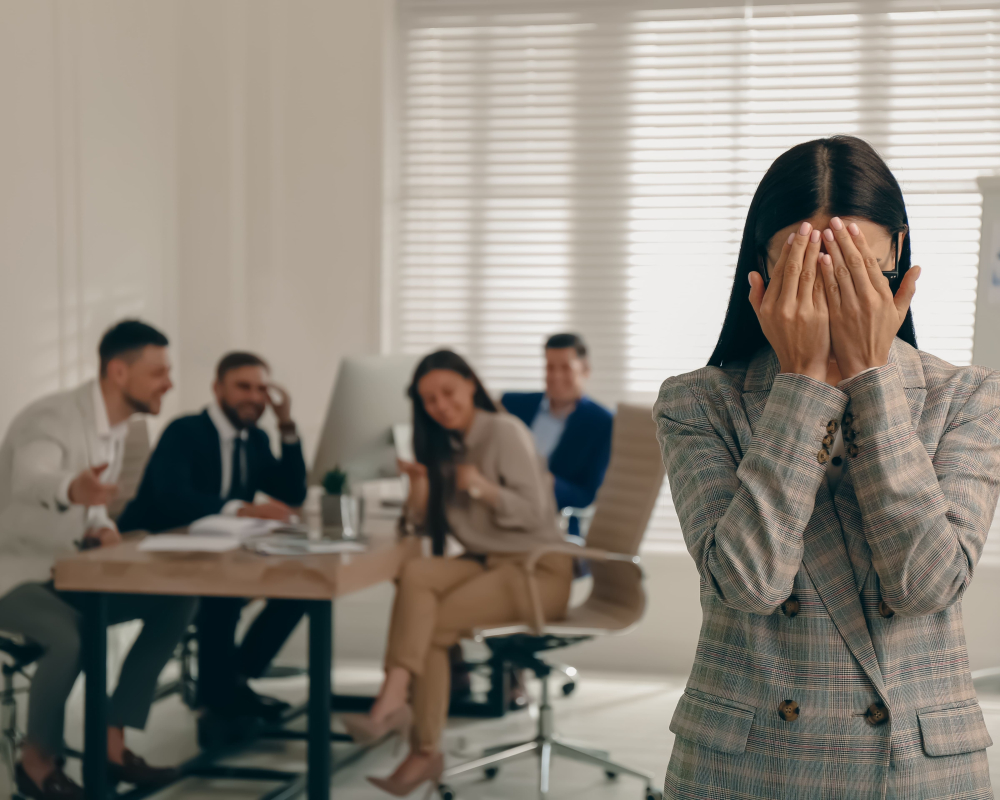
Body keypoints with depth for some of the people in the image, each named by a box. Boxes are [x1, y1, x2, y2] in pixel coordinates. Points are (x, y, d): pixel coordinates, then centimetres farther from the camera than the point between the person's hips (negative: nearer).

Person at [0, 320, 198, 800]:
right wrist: (71, 490, -66)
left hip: (67, 573, 8)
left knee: (176, 600, -8)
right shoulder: (52, 418, -23)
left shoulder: (116, 426, 4)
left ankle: (112, 742, -3)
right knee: (72, 635, -36)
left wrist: (98, 527, -7)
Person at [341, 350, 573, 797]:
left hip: (538, 570, -6)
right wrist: (420, 489, -6)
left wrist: (484, 489, -28)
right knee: (415, 575, -26)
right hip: (485, 563, 6)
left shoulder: (505, 432, -6)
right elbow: (428, 526, 14)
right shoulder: (446, 447, 16)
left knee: (433, 624, -27)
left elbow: (534, 513, -12)